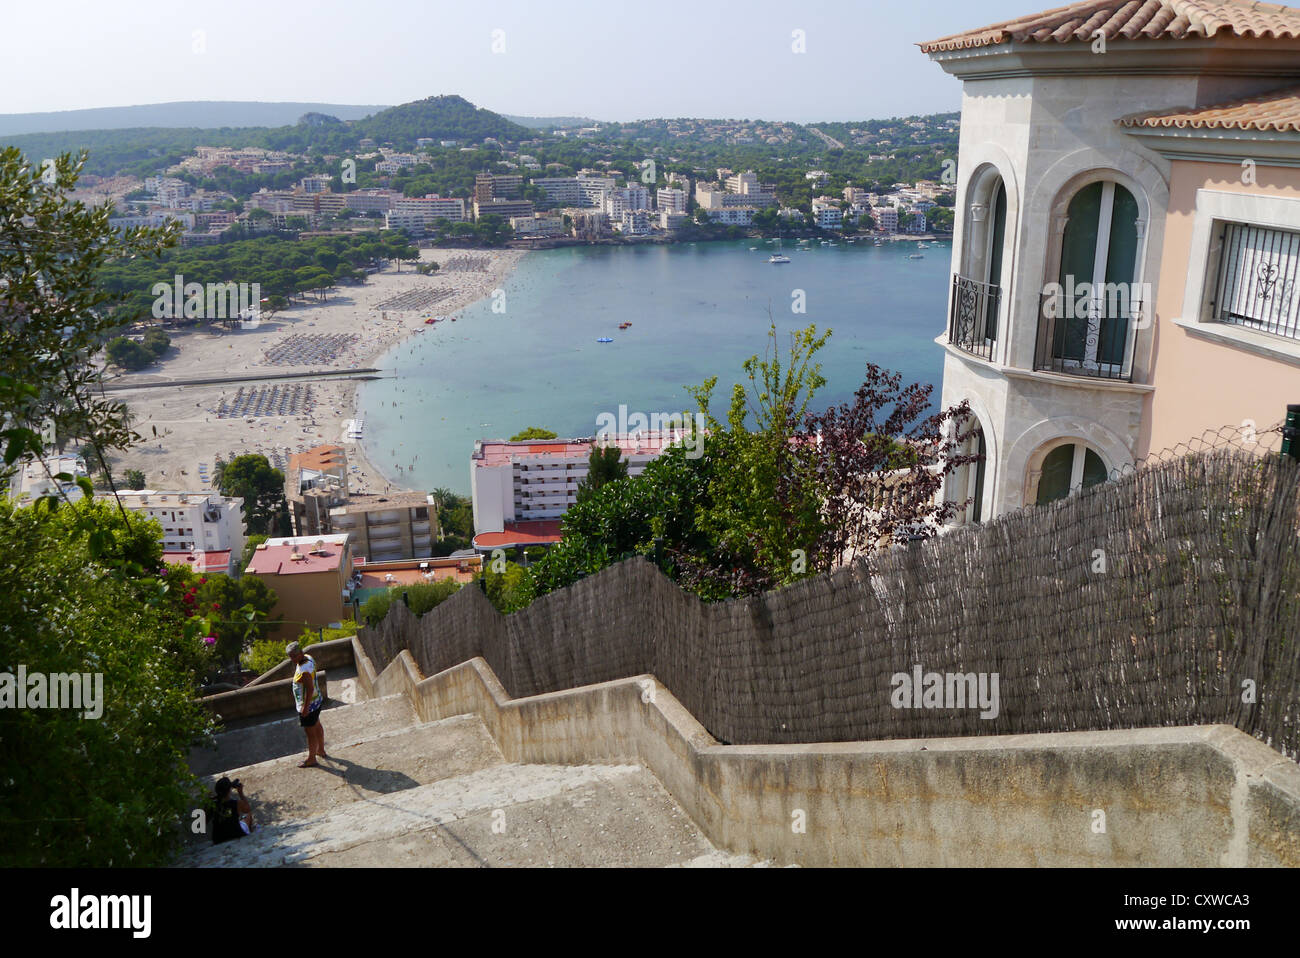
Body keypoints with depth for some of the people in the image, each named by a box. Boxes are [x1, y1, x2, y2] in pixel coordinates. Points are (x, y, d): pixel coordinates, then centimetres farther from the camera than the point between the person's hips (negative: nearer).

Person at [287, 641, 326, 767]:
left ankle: (311, 760, 25)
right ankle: (321, 751, 46)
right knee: (317, 726, 27)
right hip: (317, 700, 10)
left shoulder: (304, 670, -33)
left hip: (308, 705, -10)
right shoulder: (308, 658, -5)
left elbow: (310, 689, -28)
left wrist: (305, 707, -23)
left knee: (310, 732, 8)